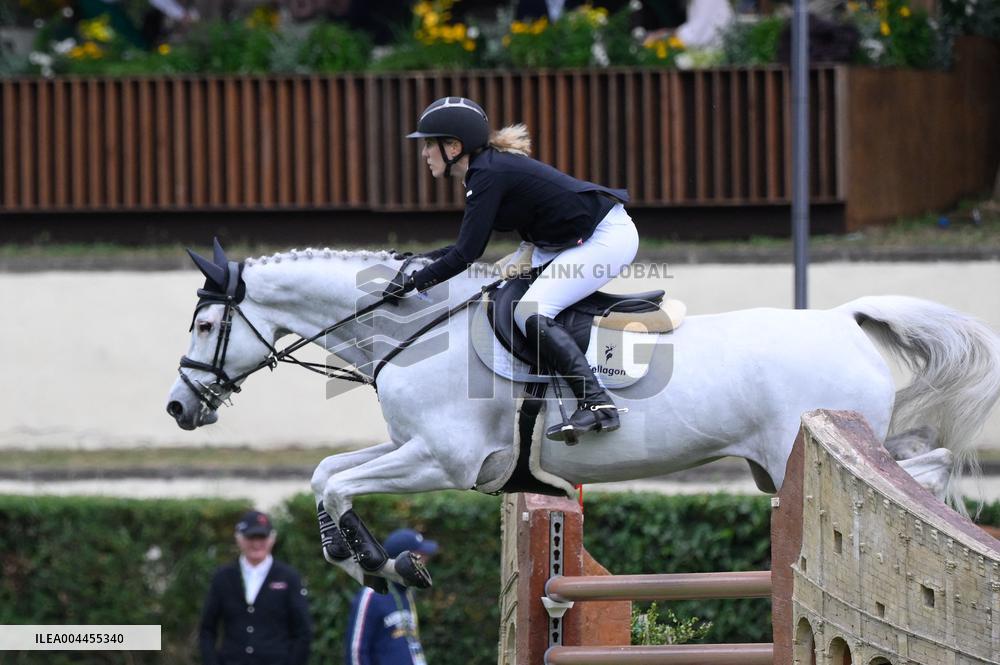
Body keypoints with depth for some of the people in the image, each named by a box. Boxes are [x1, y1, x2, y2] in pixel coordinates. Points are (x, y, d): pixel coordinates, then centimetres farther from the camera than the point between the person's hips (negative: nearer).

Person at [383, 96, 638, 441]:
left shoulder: (488, 174, -19)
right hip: (571, 241, 11)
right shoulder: (487, 166, 10)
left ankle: (597, 404, -29)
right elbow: (468, 246, 20)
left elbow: (466, 255, -21)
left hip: (607, 238, -11)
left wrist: (414, 281, -13)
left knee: (531, 314, -22)